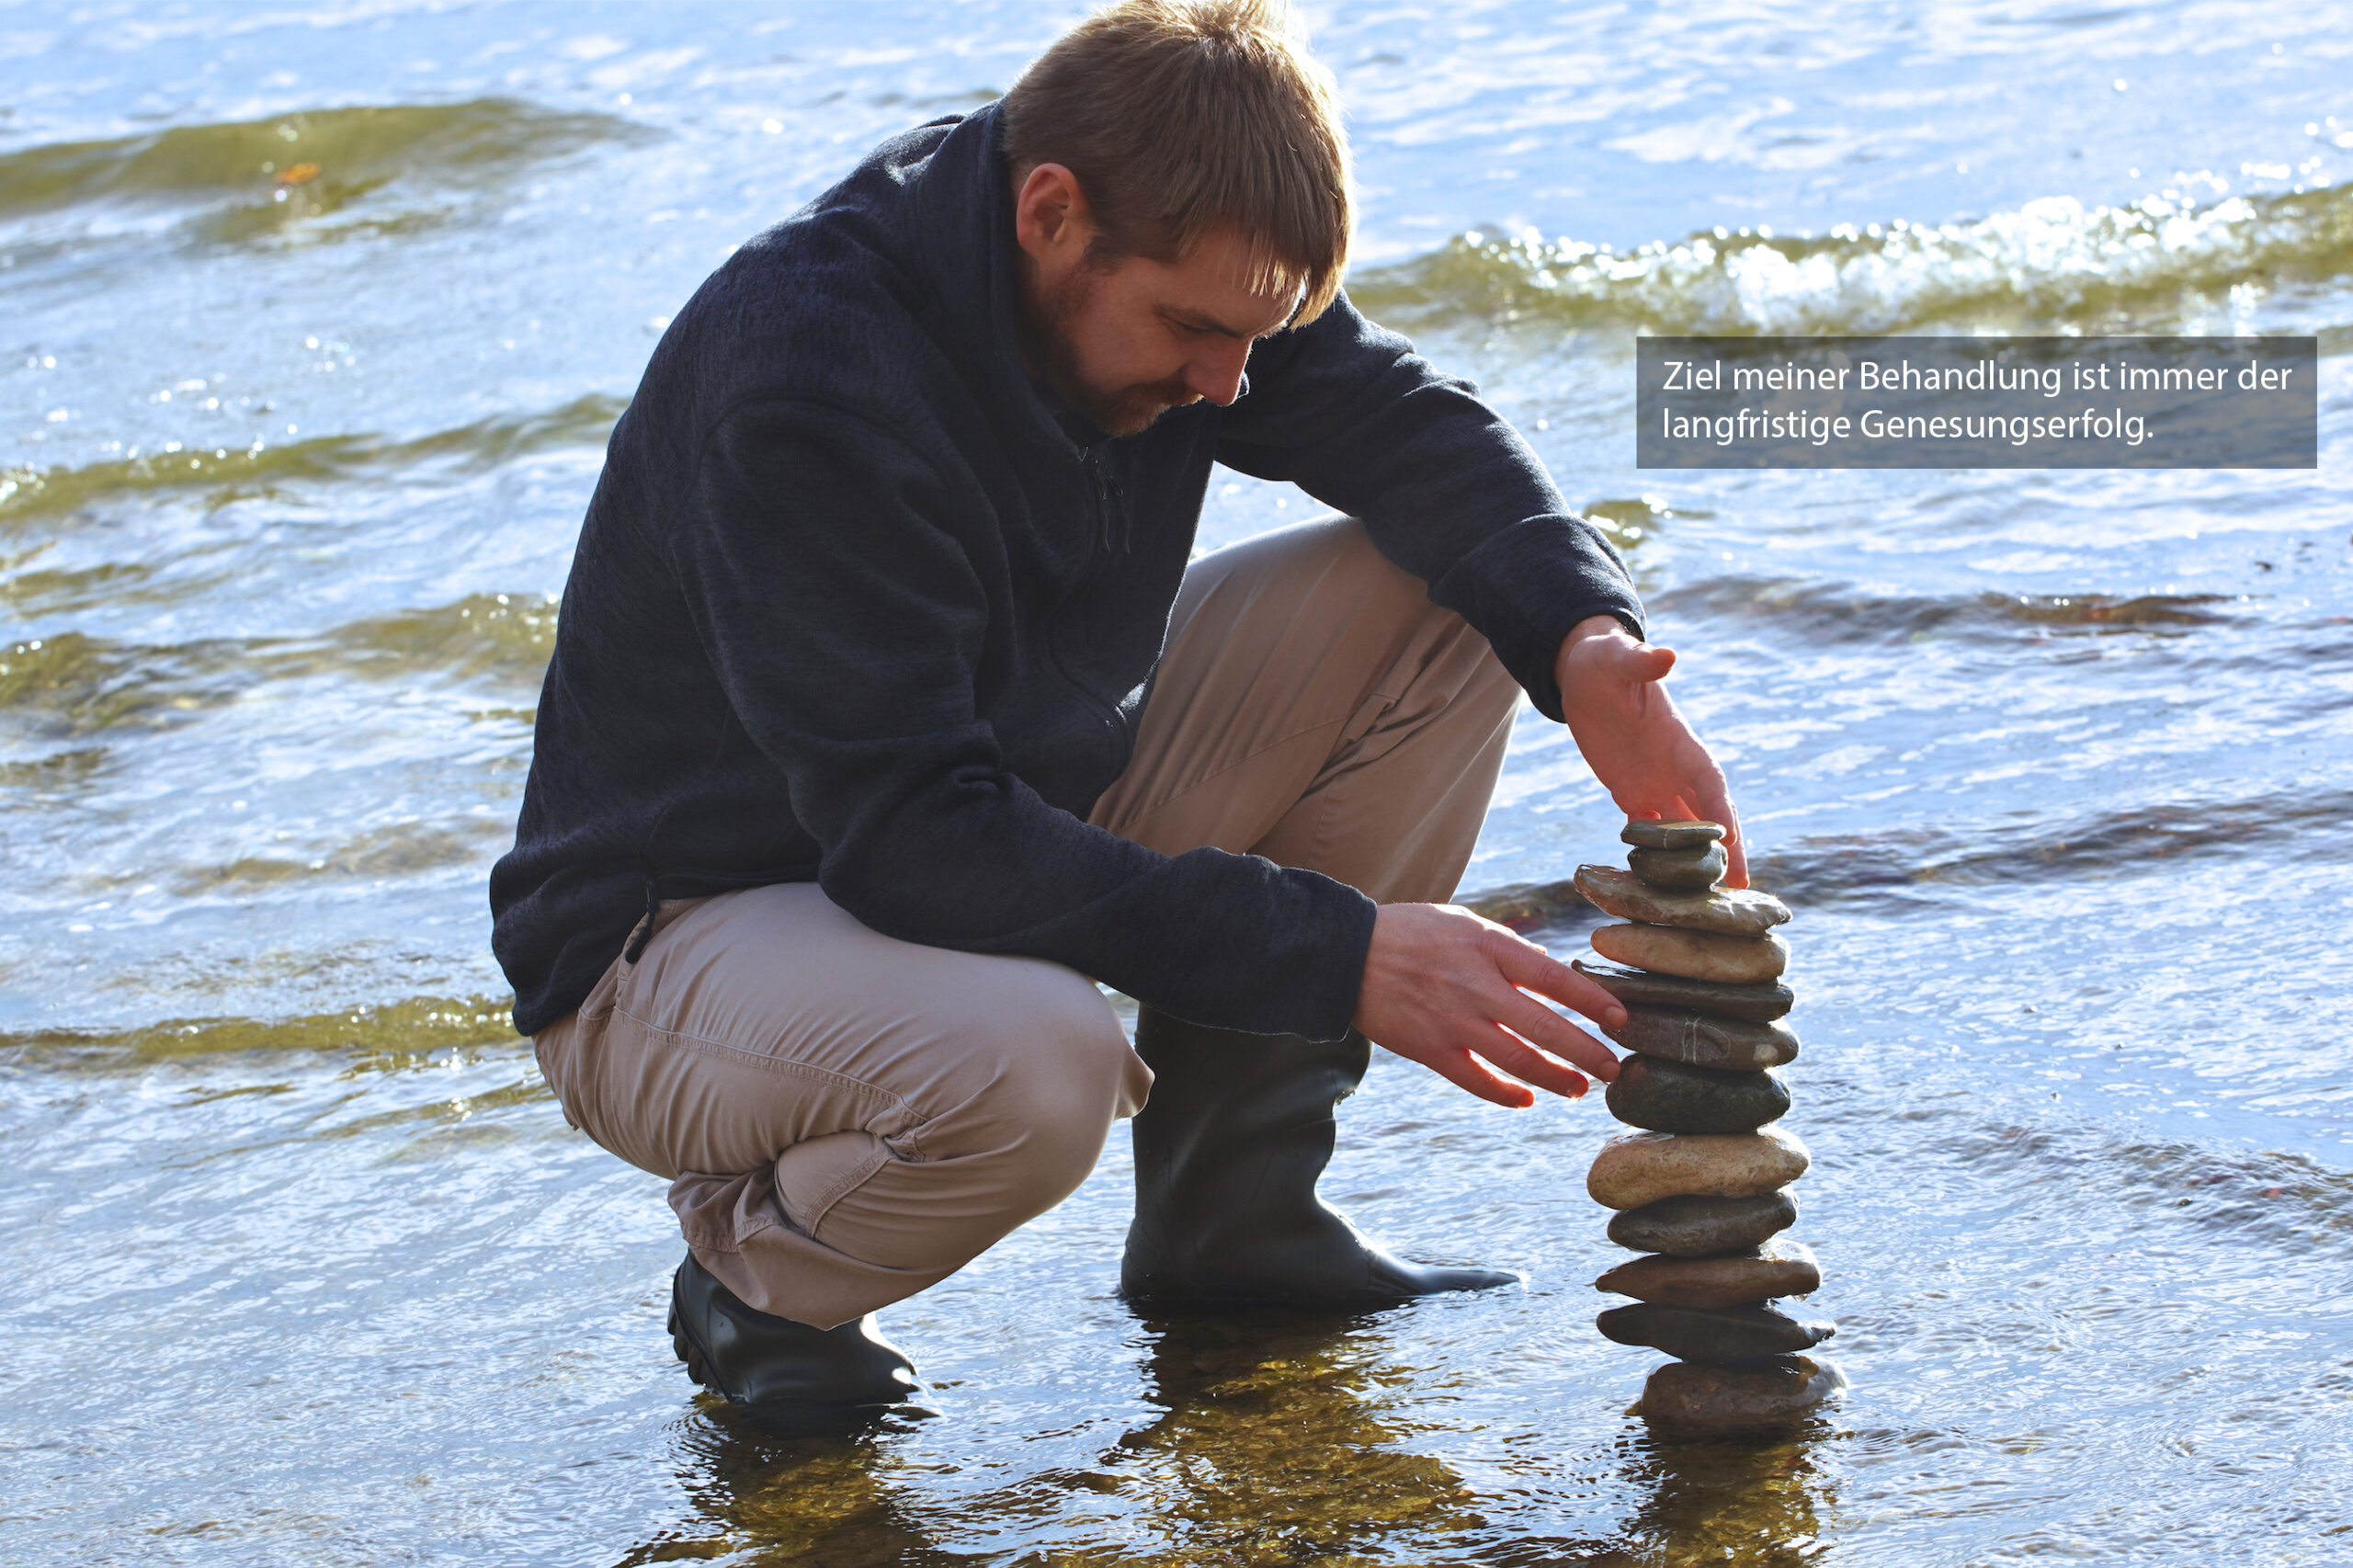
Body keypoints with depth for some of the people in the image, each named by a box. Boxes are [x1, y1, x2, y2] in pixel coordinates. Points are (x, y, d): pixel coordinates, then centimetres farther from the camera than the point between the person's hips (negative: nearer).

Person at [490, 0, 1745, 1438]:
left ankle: (1229, 1212, 2)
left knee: (1435, 600, -5)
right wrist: (1336, 960, -35)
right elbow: (916, 839, -35)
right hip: (688, 928, -8)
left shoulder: (1167, 259, -9)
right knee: (1029, 1062, -41)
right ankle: (757, 1266, -6)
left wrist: (1584, 638, -19)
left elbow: (1409, 425, 3)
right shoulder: (802, 384, -32)